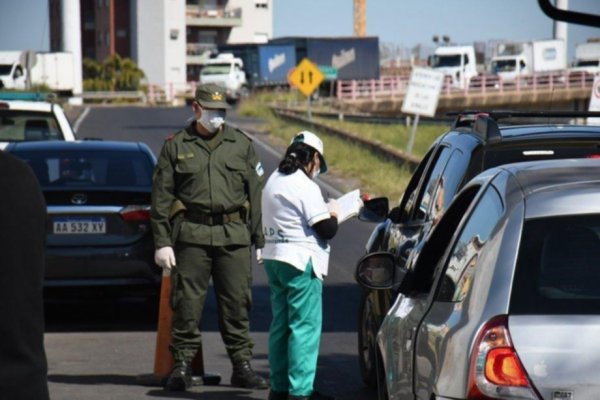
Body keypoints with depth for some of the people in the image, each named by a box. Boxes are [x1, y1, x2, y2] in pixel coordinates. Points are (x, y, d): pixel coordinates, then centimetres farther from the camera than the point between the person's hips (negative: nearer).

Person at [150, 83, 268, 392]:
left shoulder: (242, 145, 12)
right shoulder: (175, 146, 8)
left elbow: (256, 194, 12)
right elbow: (161, 197, 5)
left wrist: (259, 240, 7)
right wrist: (162, 242, -2)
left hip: (234, 236, 1)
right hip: (191, 236, -1)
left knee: (237, 302, 3)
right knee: (187, 303, -2)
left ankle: (242, 366, 10)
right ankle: (182, 365, 6)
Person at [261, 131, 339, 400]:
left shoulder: (274, 181, 13)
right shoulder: (305, 186, -15)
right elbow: (326, 230, -15)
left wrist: (323, 212, 15)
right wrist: (332, 214, 5)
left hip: (273, 257, 9)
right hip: (300, 261, -9)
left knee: (280, 324, 14)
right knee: (305, 326, -6)